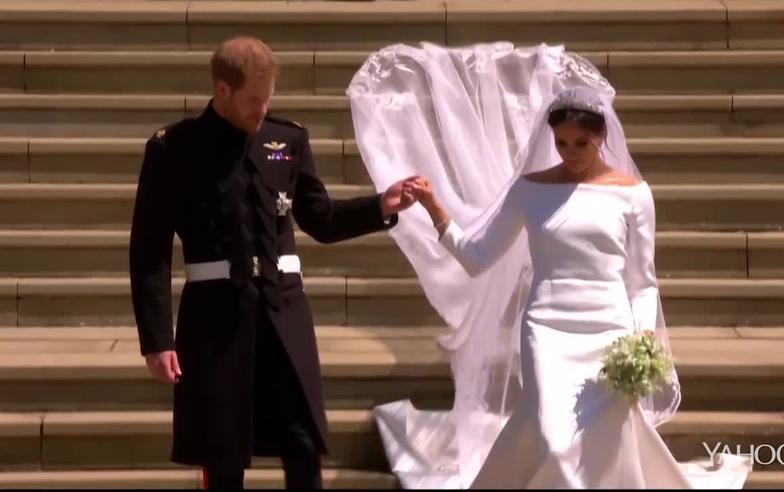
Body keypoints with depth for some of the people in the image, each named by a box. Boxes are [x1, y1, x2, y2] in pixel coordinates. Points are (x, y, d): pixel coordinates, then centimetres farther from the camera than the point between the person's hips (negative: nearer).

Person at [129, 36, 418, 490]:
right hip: (217, 312, -3)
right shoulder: (173, 148, -4)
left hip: (284, 308, 3)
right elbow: (150, 250, -4)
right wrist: (157, 338, -9)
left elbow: (320, 220, 17)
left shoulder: (289, 139, 7)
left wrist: (381, 207, 0)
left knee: (305, 449, 2)